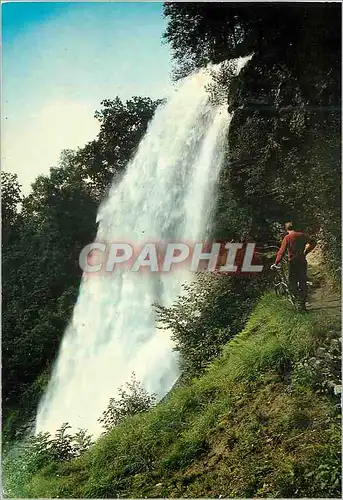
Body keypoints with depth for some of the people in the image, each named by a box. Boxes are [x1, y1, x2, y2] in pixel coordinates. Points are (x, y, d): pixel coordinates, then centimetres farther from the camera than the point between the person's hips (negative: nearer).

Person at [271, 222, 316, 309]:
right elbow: (312, 243, 7)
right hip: (302, 262, 4)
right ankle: (303, 303, 15)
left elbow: (281, 252, -13)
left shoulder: (287, 238, -9)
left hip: (293, 262, -4)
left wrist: (276, 263, -10)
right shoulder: (301, 235, 3)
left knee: (292, 283, 5)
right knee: (303, 283, 12)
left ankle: (300, 297, -18)